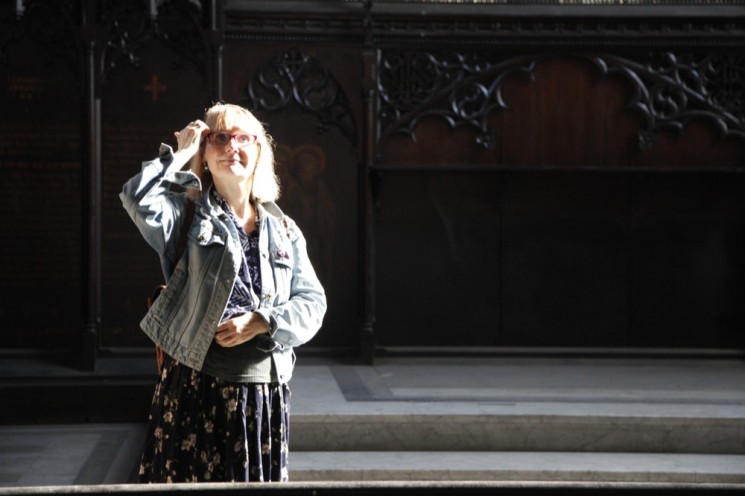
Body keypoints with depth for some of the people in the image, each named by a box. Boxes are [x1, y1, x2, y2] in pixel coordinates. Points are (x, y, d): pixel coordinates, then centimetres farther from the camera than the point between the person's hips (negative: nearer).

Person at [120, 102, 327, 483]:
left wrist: (262, 322, -10)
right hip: (196, 384, -3)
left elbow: (312, 301, 8)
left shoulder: (283, 230, 12)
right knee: (190, 481, -1)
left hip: (265, 390, 3)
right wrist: (181, 154, -6)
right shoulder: (188, 216, 2)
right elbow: (139, 200, -19)